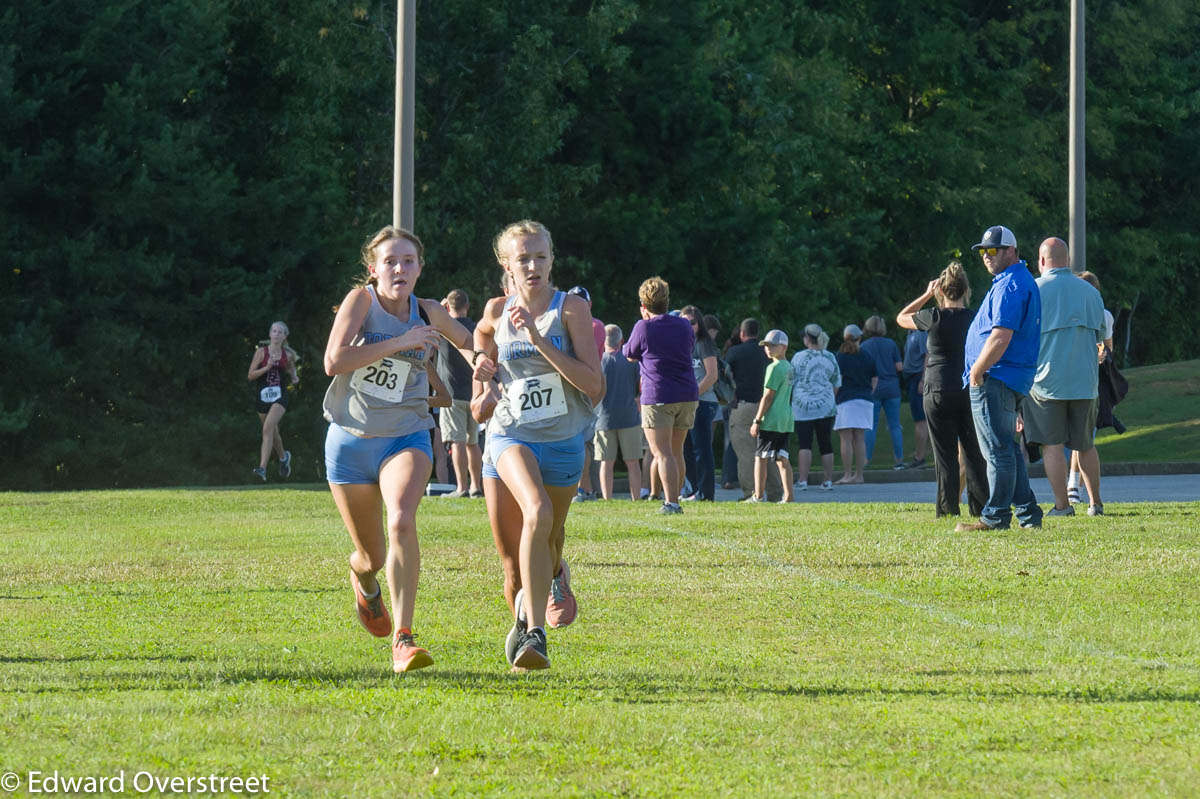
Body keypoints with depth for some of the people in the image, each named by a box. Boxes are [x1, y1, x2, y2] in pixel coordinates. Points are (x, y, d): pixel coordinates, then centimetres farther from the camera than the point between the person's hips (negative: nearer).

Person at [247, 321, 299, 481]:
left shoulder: (287, 354, 3)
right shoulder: (261, 352, -3)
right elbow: (250, 376, -5)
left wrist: (294, 378, 6)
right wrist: (267, 367, -18)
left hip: (279, 395, -1)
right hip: (262, 394, 2)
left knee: (268, 427, -21)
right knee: (272, 432, 15)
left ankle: (262, 468, -27)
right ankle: (283, 457, 45)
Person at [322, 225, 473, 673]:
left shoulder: (429, 314, 1)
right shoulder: (361, 300, -8)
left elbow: (468, 342, 23)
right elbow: (334, 361, -23)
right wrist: (399, 343, -24)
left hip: (407, 438, 0)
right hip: (351, 441, 0)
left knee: (402, 522, -30)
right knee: (372, 556, 9)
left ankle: (403, 640, -31)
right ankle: (363, 579, 50)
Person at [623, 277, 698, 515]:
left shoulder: (644, 328, -8)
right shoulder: (684, 326, 7)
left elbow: (630, 356, 7)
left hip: (657, 397, -6)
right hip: (687, 396, 6)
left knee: (662, 453, -6)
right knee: (676, 451, 17)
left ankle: (671, 503, -15)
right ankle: (674, 496, 23)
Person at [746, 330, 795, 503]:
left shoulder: (774, 368, -12)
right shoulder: (789, 367, 14)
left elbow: (768, 396, -14)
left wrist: (757, 420, -11)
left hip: (771, 420, -8)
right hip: (786, 419, 8)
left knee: (760, 457, -1)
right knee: (782, 458, 7)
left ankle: (758, 496, -1)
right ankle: (788, 496, 0)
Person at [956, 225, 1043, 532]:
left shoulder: (1010, 285, -14)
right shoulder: (1022, 281, 20)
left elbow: (1001, 336, -23)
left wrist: (977, 371, -15)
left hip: (994, 379, -11)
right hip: (1014, 380, 11)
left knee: (998, 450, -8)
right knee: (1008, 449, 15)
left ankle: (996, 516, -7)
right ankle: (1028, 513, 17)